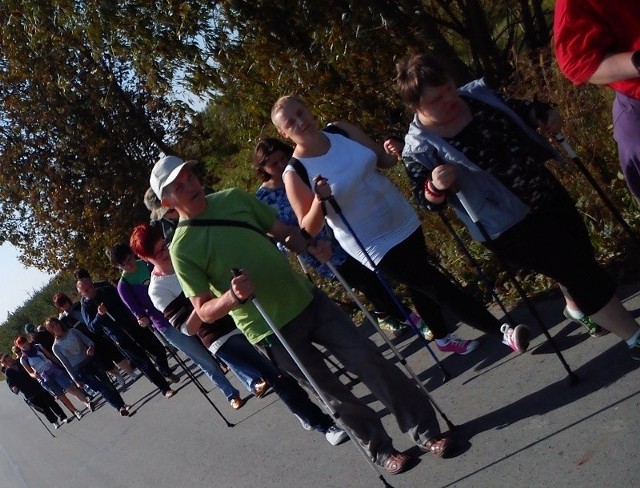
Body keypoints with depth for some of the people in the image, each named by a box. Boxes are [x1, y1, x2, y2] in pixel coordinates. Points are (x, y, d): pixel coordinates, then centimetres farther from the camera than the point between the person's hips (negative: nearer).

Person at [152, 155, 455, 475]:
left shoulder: (233, 197, 1)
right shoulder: (182, 249, -11)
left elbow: (283, 230, 10)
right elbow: (204, 311, -10)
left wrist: (310, 247, -10)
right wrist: (233, 296, -31)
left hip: (306, 300, 4)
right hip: (271, 329, -4)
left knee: (369, 360, 2)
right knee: (334, 394, 7)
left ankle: (424, 431, 18)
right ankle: (380, 451, 29)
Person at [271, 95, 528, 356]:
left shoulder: (342, 131, -5)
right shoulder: (295, 173, -19)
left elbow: (382, 159, 6)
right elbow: (308, 229, -17)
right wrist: (319, 200, -35)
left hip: (403, 221, 6)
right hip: (374, 245, -6)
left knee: (421, 285, 22)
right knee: (438, 287, -2)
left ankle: (443, 338, 47)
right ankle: (503, 331, 12)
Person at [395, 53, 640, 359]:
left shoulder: (475, 93, -3)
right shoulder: (419, 148, -22)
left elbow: (515, 111, 15)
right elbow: (428, 200, -15)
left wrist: (542, 114, -3)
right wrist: (436, 185, -36)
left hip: (547, 192, 8)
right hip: (511, 226, -7)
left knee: (580, 251, 24)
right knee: (582, 271, -3)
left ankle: (576, 306, 57)